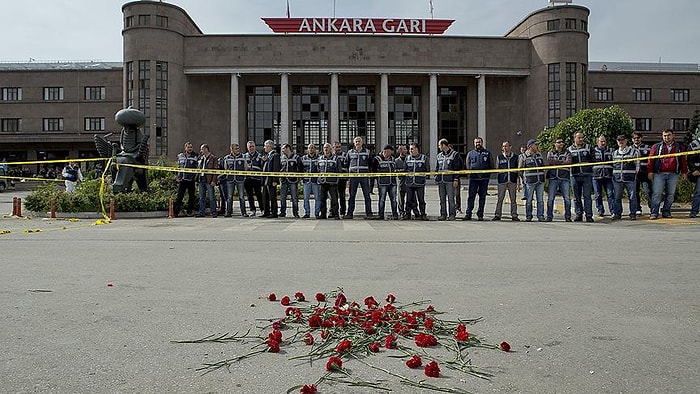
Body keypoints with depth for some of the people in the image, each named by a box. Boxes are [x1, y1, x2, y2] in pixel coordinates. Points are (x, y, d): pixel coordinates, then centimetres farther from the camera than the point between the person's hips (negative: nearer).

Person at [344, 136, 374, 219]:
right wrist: (348, 172, 9)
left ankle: (368, 213, 2)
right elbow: (347, 164, 18)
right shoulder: (350, 152, 11)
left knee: (367, 195, -2)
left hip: (364, 176, -1)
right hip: (353, 176, 1)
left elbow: (371, 163, 15)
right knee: (352, 196, 3)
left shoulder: (367, 152, 8)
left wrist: (368, 172, 5)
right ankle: (349, 213, 8)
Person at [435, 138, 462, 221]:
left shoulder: (454, 154, 0)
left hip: (450, 180, -5)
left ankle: (452, 214, 2)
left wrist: (456, 179, -9)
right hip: (440, 180, 5)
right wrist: (436, 178, 13)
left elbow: (457, 168, -3)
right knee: (442, 199, 6)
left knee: (451, 198, -5)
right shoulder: (439, 155, 16)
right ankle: (443, 214, 12)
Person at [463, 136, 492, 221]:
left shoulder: (487, 153, 10)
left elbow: (491, 166, 11)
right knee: (471, 196, -4)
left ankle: (480, 214, 10)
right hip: (473, 178, 0)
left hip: (484, 178, 0)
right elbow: (467, 165, 14)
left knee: (482, 196, 4)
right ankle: (468, 213, -1)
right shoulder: (470, 153, 12)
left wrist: (488, 174, 1)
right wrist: (470, 172, 1)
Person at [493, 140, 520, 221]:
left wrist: (518, 182, 4)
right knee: (500, 199, -2)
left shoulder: (515, 157, 9)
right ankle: (497, 215, 3)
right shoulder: (499, 157, 9)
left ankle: (514, 215, 8)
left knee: (513, 199, 3)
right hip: (502, 181, 0)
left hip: (512, 181, 1)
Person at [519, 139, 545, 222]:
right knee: (529, 200, 0)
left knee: (540, 200, 3)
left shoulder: (539, 155, 16)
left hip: (540, 180, 5)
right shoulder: (523, 156, 0)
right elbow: (519, 169, 2)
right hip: (530, 181, -4)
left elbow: (543, 165, 27)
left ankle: (540, 216, 7)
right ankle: (528, 216, 8)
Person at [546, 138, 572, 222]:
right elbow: (549, 161, -6)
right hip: (553, 178, 0)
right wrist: (562, 162, -5)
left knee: (567, 198, -4)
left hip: (565, 178, 0)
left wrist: (556, 163, -6)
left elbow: (568, 162, -5)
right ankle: (549, 216, 4)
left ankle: (568, 216, 5)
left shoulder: (567, 152, 14)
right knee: (550, 198, -3)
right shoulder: (550, 153, 16)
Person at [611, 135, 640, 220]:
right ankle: (617, 213, 11)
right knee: (617, 197, 4)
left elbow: (637, 164, 6)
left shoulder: (633, 151, 5)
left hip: (630, 178, -3)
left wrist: (635, 174, 1)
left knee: (632, 196, 0)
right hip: (617, 178, 3)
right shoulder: (614, 153, 16)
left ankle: (633, 214, 7)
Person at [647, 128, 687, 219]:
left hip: (673, 174, 2)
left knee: (670, 194, 5)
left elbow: (683, 161, 15)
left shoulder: (679, 147, 14)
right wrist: (650, 171, -4)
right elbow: (650, 159, 4)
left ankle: (666, 212, 13)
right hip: (659, 174, -2)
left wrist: (684, 172, 8)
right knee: (657, 194, -7)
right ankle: (654, 213, -6)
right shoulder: (656, 147, 8)